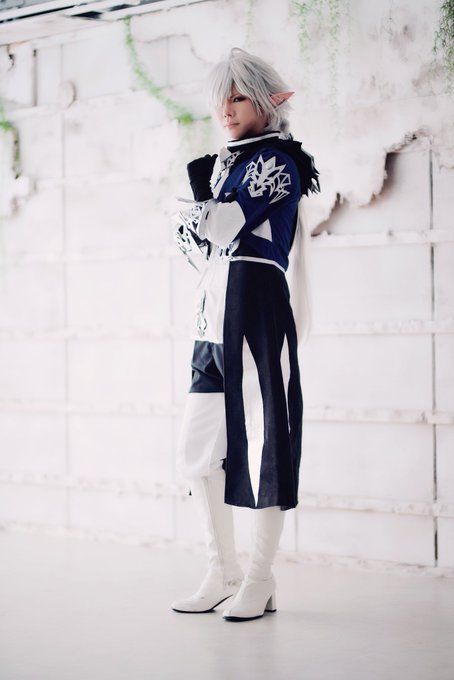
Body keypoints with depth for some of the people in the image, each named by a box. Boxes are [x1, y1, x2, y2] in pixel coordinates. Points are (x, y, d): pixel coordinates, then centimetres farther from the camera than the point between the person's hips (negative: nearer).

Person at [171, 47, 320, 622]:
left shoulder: (275, 160, -3)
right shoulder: (230, 163, 21)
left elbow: (221, 230, -12)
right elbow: (193, 238, 17)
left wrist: (200, 189, 5)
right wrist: (205, 206, -2)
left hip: (255, 310, -9)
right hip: (213, 316, 9)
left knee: (263, 444, -3)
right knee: (196, 448, 8)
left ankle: (260, 581, 6)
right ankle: (222, 574, 18)